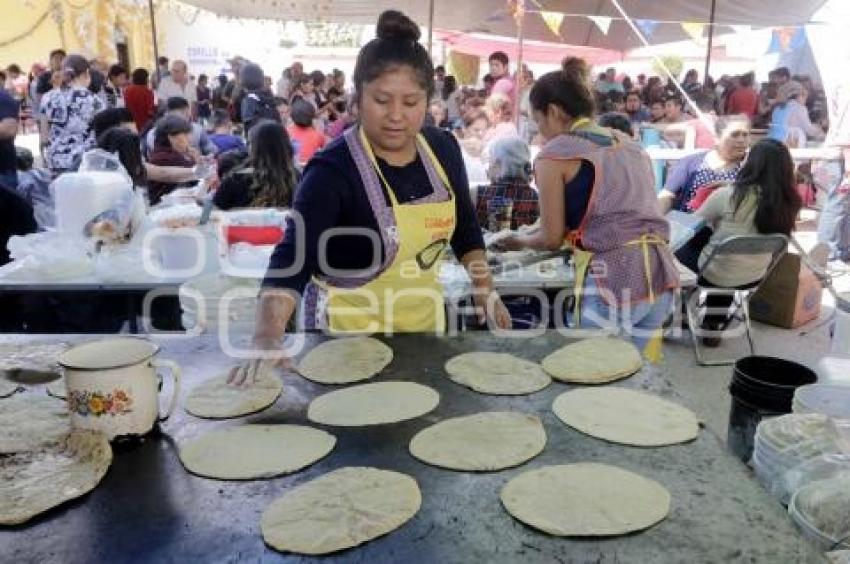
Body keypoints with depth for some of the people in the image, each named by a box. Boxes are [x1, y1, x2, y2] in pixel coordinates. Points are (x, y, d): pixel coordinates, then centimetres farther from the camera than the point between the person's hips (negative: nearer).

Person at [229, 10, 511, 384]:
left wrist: (483, 286, -2)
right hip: (350, 329, -5)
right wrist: (267, 338, -49)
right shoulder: (333, 170, -24)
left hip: (424, 317, 6)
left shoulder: (443, 149, -7)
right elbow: (293, 258, -35)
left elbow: (464, 224, 9)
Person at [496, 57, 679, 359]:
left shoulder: (555, 153, 0)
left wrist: (519, 240, 22)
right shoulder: (630, 144, 19)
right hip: (660, 270, 7)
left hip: (612, 277, -7)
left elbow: (552, 238, 3)